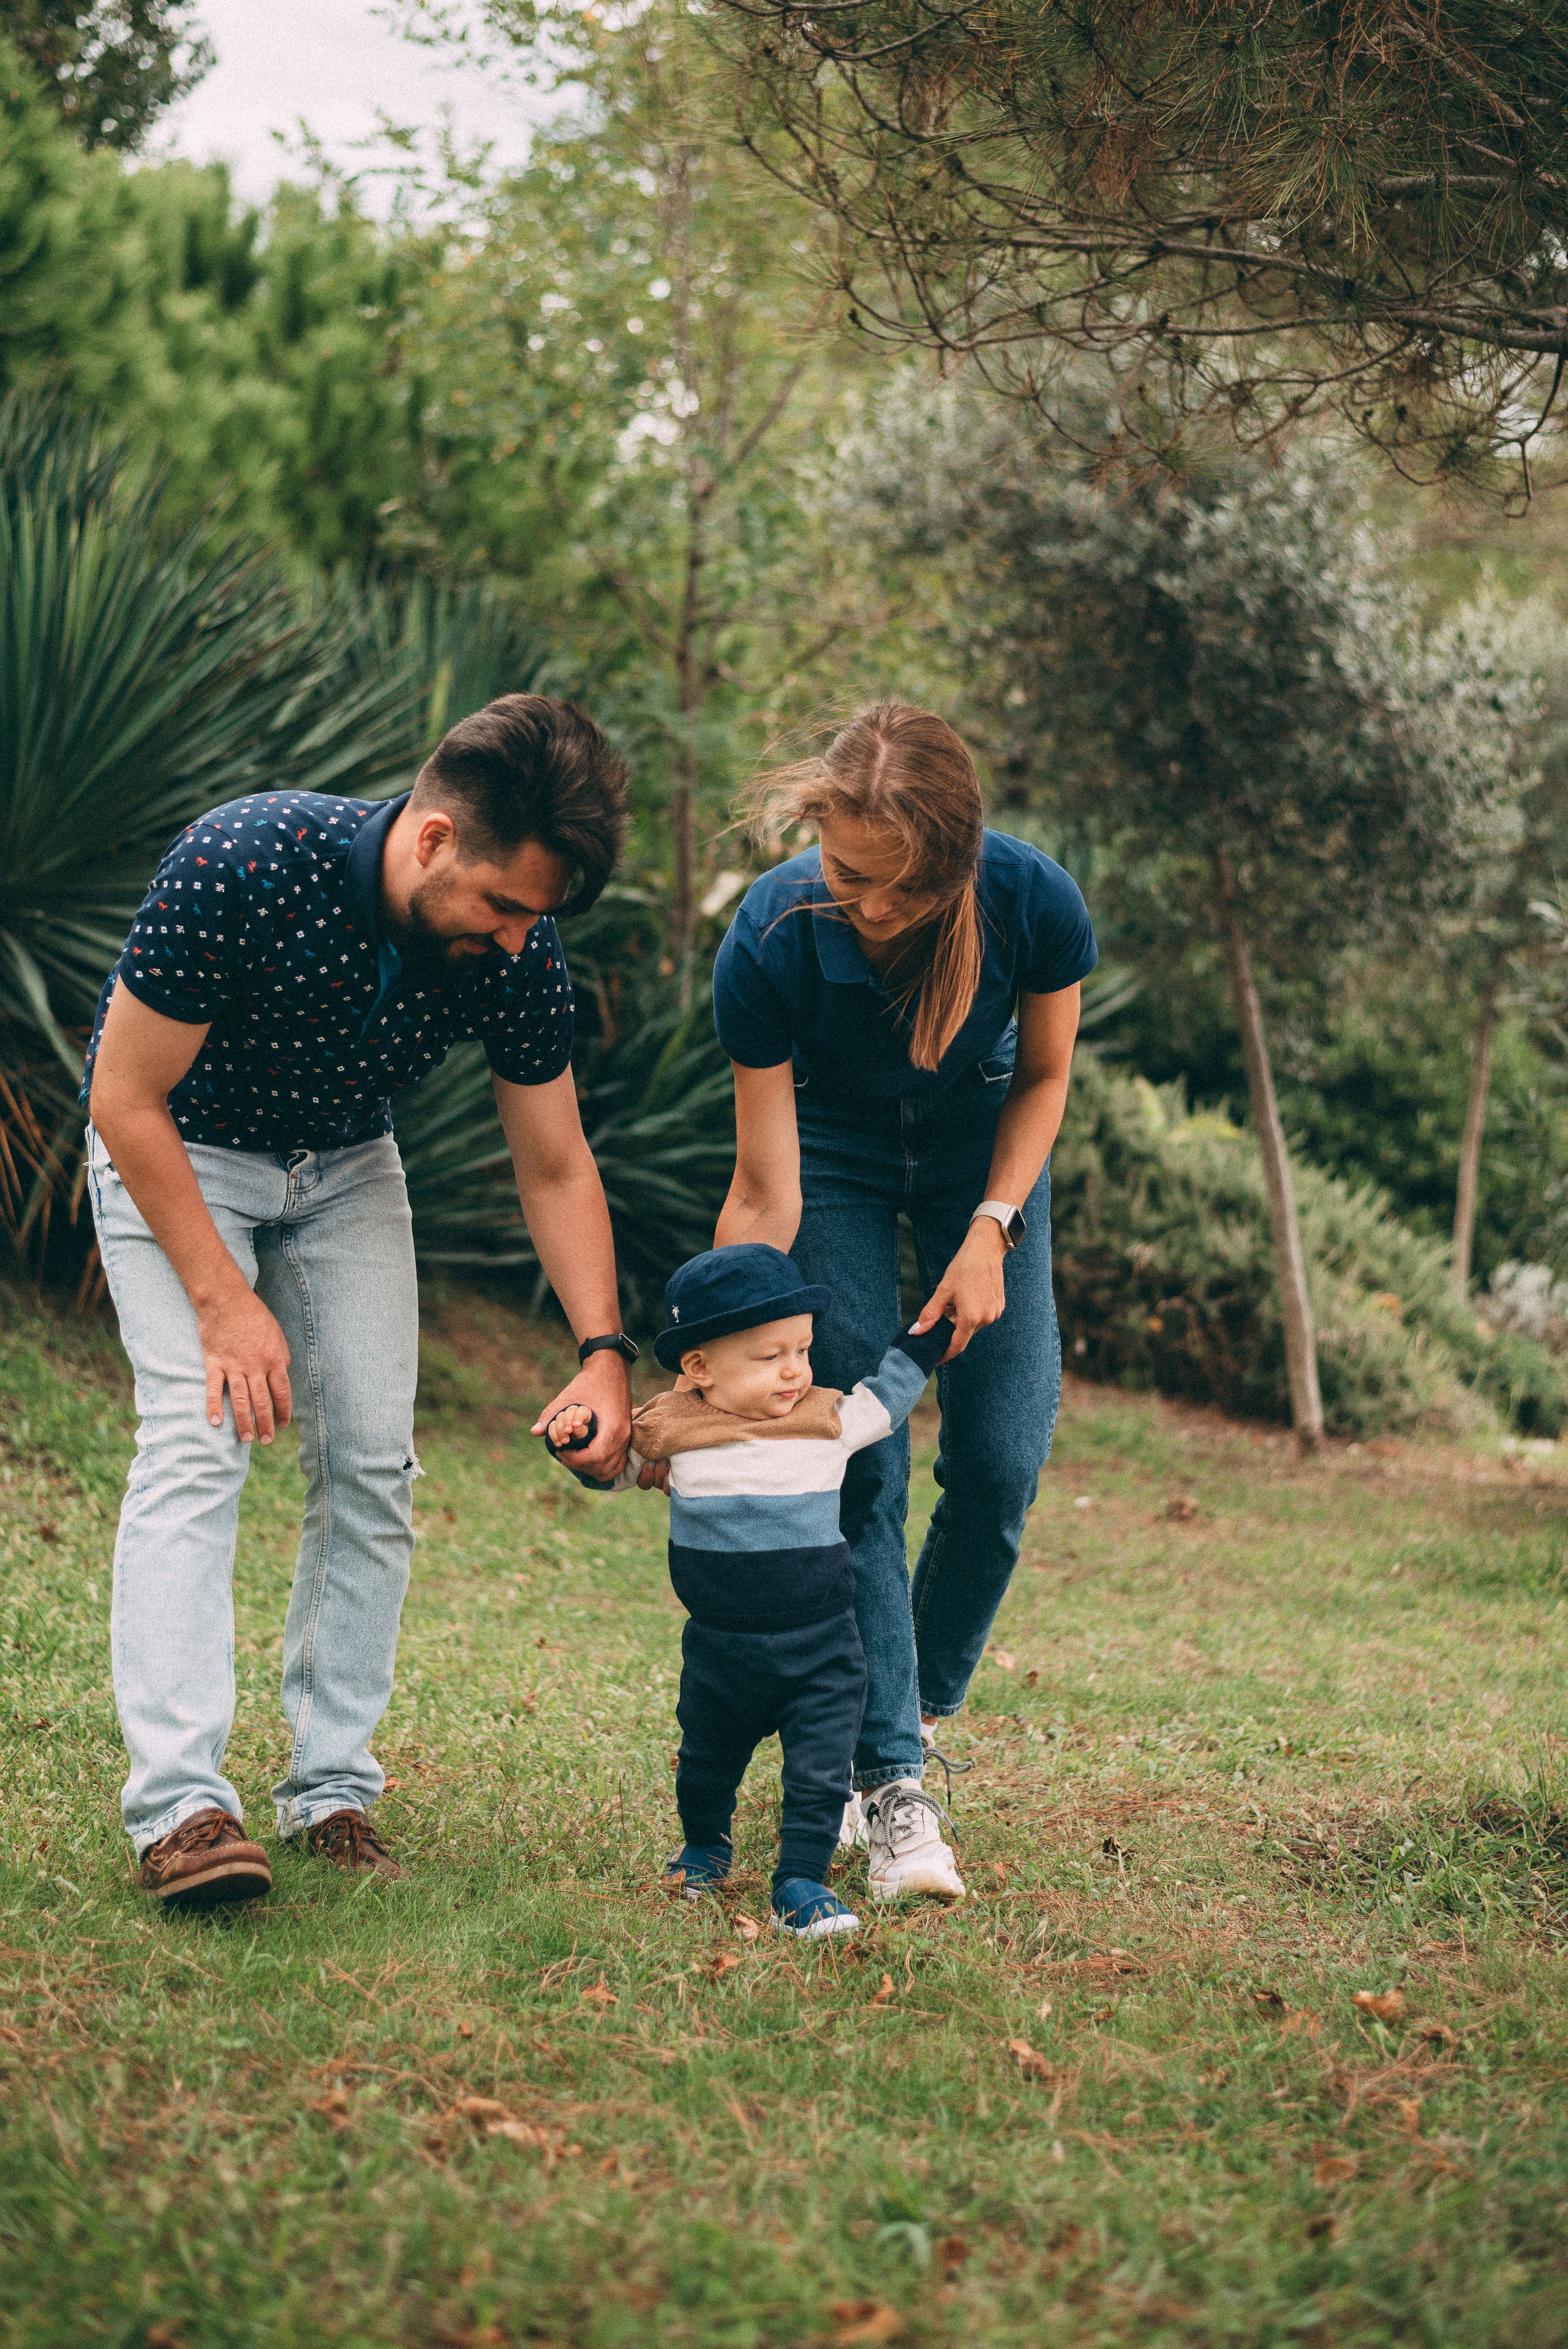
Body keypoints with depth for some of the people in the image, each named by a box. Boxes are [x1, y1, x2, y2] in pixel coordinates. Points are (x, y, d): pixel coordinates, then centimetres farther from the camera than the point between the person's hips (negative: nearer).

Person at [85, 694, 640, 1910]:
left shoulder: (518, 953, -22)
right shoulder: (240, 866, -36)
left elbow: (557, 1168, -7)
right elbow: (126, 1099, -25)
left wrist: (604, 1350, -18)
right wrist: (222, 1300, -25)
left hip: (346, 1166, 4)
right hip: (176, 1150, -4)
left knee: (374, 1464, -6)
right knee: (199, 1438, -20)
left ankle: (333, 1786, 4)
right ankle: (179, 1805, -25)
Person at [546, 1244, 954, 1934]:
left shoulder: (828, 1421, -4)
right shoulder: (670, 1429, -7)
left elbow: (882, 1399, 15)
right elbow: (614, 1470, 10)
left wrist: (929, 1334, 10)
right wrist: (577, 1437, -8)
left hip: (821, 1649, -1)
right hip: (721, 1650, 1)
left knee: (819, 1771, -9)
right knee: (706, 1763, 20)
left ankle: (801, 1881, 0)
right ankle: (704, 1845, 46)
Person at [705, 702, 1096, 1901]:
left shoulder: (1035, 903, -31)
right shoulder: (772, 938, -34)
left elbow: (1044, 1078, -8)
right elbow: (764, 1192, -25)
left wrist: (992, 1229, -19)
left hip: (982, 1147, 2)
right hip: (838, 1150, -2)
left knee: (1000, 1467, -5)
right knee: (860, 1470, -14)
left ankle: (922, 1708, 18)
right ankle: (891, 1786, -9)